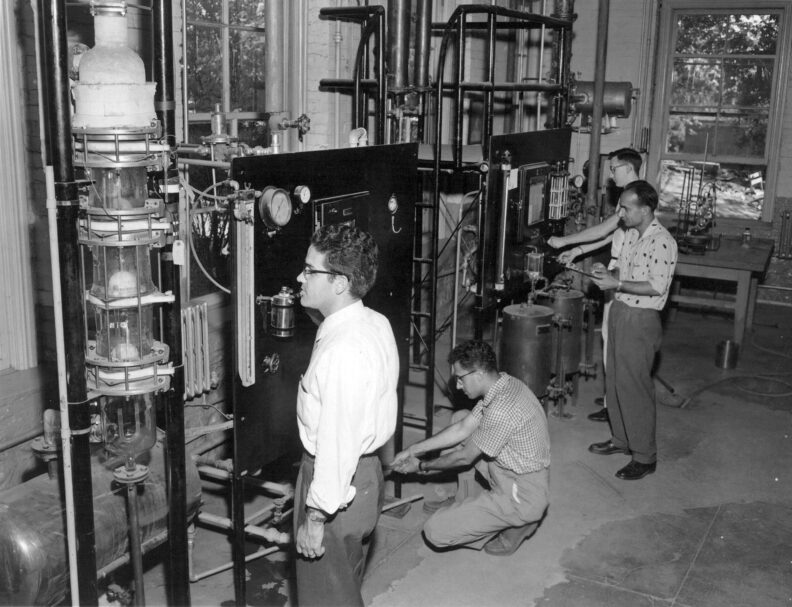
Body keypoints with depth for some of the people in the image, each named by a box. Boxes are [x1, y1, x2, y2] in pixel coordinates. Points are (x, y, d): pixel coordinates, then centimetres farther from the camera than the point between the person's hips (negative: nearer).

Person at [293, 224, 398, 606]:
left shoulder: (344, 351, -28)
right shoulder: (377, 323, 2)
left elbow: (337, 442, -27)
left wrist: (315, 518, -21)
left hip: (337, 482, -9)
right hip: (365, 472, 9)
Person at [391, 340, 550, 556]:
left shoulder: (501, 410, -29)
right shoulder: (503, 384, 0)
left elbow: (465, 458, -15)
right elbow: (463, 428, 6)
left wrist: (422, 466, 1)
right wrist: (413, 450, 4)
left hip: (521, 497, -10)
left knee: (435, 531, -13)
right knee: (459, 418, 14)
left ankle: (514, 526, 7)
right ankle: (466, 505, 21)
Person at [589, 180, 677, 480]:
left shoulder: (662, 242, -19)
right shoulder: (630, 234, 8)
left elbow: (657, 287, -23)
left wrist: (617, 284, -22)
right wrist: (609, 272, 0)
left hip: (641, 320, -9)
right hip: (619, 312, 9)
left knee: (635, 387, -3)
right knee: (615, 381, 16)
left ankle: (645, 456, 8)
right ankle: (621, 439, 32)